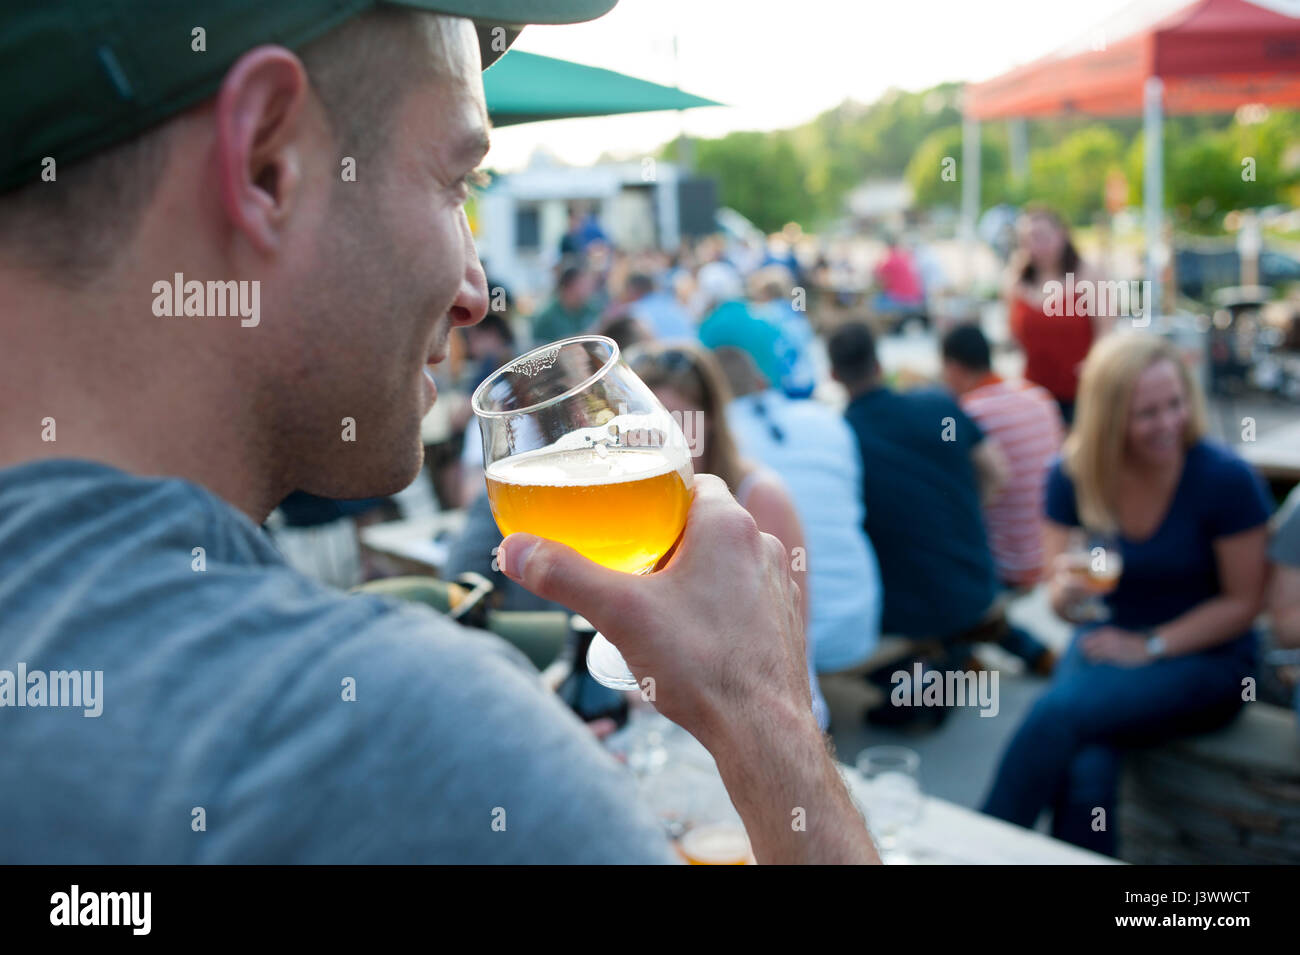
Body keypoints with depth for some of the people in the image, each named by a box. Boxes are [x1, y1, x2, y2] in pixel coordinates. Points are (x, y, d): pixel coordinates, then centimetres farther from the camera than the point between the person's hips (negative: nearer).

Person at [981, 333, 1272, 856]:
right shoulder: (1071, 475, -5)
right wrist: (1066, 592, -21)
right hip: (1106, 638, 3)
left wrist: (1148, 647, -14)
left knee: (1057, 711, -28)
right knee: (1085, 774, -30)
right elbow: (1061, 602, 4)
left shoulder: (1226, 478, -14)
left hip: (1203, 657, -3)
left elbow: (1242, 602, -7)